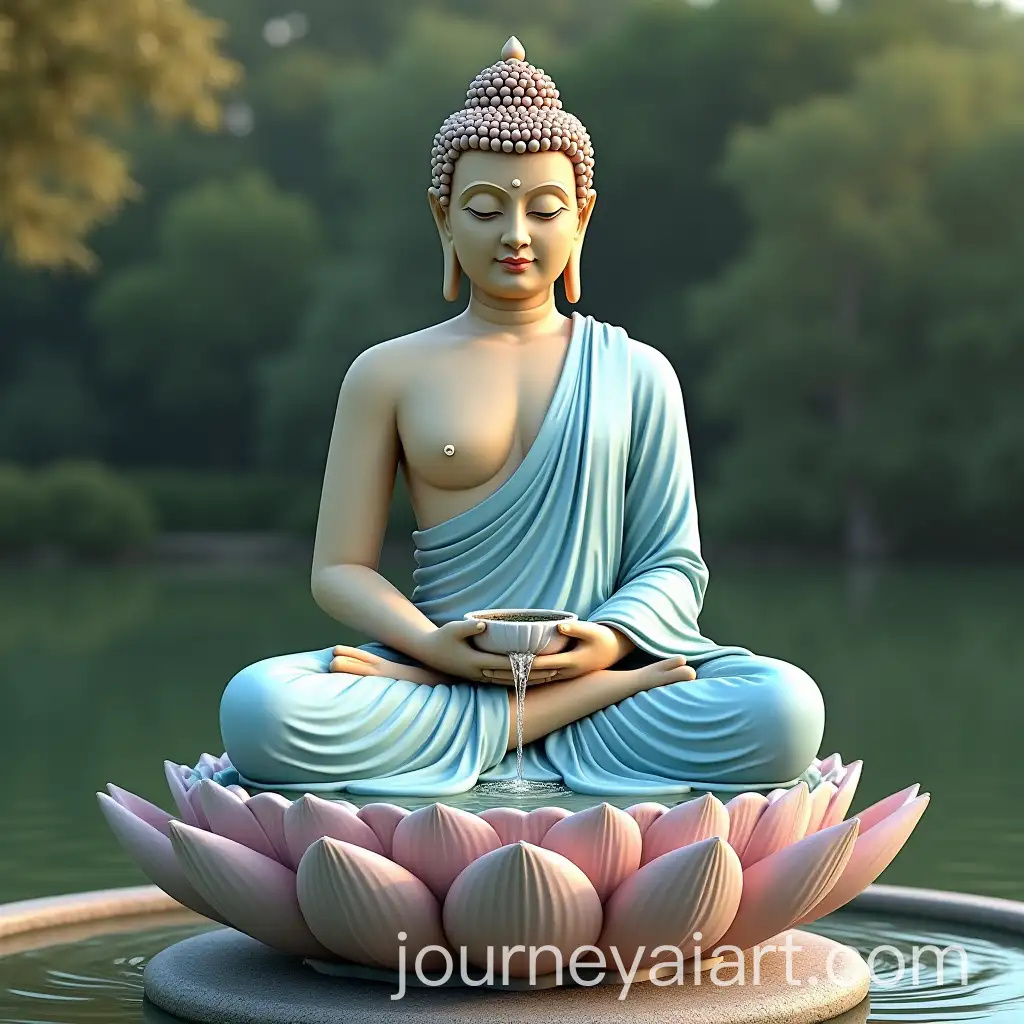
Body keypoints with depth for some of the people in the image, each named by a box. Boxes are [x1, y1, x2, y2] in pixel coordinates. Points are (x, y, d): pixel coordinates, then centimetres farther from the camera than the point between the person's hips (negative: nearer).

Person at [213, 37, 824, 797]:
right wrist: (432, 646, -15)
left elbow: (674, 565, 8)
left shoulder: (635, 373, 11)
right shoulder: (388, 375, 9)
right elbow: (341, 568, 5)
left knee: (784, 711, -30)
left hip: (602, 668, 0)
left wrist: (610, 641, -15)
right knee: (259, 710, -32)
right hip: (443, 667, 0)